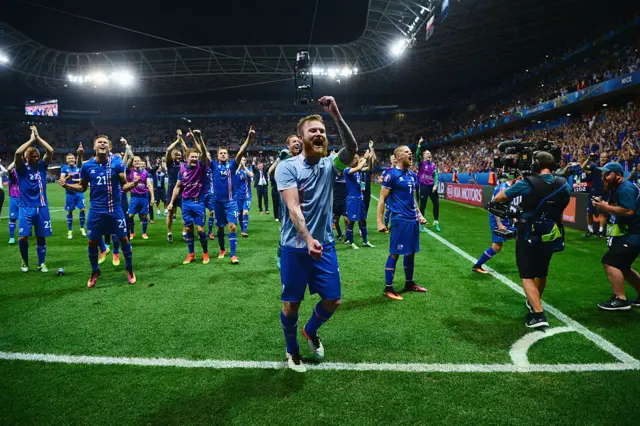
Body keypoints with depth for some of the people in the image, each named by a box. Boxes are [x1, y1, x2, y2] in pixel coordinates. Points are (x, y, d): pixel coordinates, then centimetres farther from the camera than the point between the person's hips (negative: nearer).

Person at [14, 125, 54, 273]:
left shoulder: (42, 166, 5)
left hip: (42, 207, 2)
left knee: (41, 237, 6)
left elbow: (50, 151, -7)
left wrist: (38, 137, -7)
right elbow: (18, 153, -19)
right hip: (26, 207, -2)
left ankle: (41, 263, 20)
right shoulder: (22, 168, -1)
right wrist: (31, 139, -14)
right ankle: (25, 261, 17)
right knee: (23, 237, -6)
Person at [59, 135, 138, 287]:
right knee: (92, 242, 8)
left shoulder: (117, 163, -7)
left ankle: (130, 270, 23)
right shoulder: (87, 166, -2)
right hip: (96, 210, 2)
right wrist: (67, 185, -7)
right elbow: (82, 187, 9)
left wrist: (134, 183, -25)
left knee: (124, 239, 4)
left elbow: (124, 186, -5)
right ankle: (95, 272, 30)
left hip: (115, 209, -2)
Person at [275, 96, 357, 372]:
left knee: (332, 300, 8)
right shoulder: (287, 167, -9)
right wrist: (308, 239, -33)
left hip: (325, 245, 4)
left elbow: (352, 149, -17)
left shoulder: (329, 164, 3)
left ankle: (310, 331, 39)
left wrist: (336, 116, -26)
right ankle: (292, 350, 34)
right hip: (295, 247, -4)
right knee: (292, 303, 8)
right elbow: (293, 207, -20)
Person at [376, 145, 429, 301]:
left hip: (413, 219, 7)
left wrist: (419, 214, 18)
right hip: (400, 219, -7)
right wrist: (380, 221, -15)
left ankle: (409, 283, 29)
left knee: (411, 252, 14)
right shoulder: (392, 174, -10)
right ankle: (388, 288, 8)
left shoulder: (413, 175, 13)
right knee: (395, 253, -2)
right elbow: (382, 198, -10)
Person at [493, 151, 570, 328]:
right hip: (550, 237, 5)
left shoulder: (527, 183, -16)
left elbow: (498, 198, -6)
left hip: (529, 237, -5)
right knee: (541, 273, 23)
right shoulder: (563, 185, -3)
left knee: (527, 276, 1)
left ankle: (538, 315, -12)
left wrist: (508, 186, 12)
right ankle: (534, 303, 44)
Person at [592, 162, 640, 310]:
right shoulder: (618, 188, 14)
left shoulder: (625, 188, -18)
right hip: (627, 233, 11)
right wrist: (603, 207, -1)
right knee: (621, 266, 19)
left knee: (610, 262, -16)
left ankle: (620, 300, -13)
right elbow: (616, 211, 17)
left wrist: (606, 207, -24)